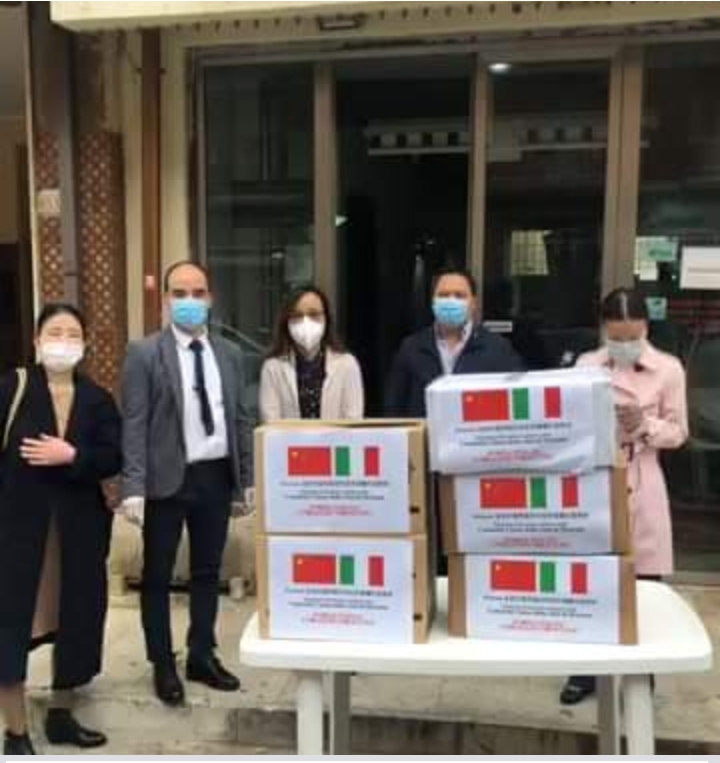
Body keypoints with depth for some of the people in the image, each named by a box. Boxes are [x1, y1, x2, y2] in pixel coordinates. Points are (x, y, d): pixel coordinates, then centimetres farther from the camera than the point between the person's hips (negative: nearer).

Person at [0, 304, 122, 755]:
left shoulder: (97, 398, 5)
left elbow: (114, 459, -3)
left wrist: (71, 456, -17)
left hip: (79, 521, 3)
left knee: (76, 615, 10)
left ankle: (61, 713, 29)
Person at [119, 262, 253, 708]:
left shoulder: (230, 354, 8)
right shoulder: (144, 354, -5)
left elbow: (242, 420, 10)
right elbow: (134, 425, -10)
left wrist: (249, 479, 7)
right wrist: (134, 488, -16)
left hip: (216, 477, 4)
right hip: (168, 479, -4)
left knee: (208, 572, 14)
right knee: (158, 576, 8)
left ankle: (202, 657, 29)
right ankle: (163, 666, 24)